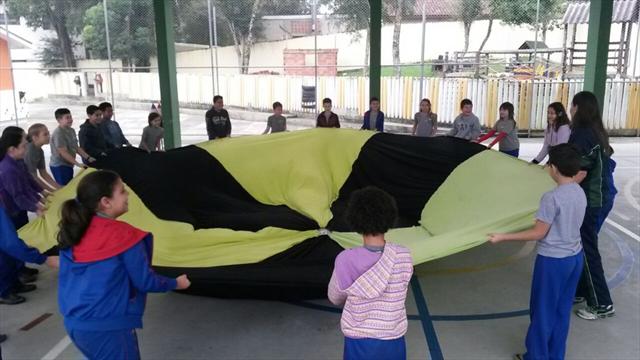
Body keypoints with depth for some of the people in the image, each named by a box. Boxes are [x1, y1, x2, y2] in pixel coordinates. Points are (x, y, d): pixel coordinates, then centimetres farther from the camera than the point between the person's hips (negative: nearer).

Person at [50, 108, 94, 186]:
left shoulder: (71, 130, 8)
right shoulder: (58, 133, -18)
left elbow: (76, 147, 13)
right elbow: (63, 153, -22)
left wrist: (88, 158, 5)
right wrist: (78, 164, -25)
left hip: (68, 165, 9)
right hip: (59, 166, -9)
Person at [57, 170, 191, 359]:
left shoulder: (72, 231, 2)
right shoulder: (123, 234, -18)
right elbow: (144, 281, -11)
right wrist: (176, 283, 5)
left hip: (74, 323, 8)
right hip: (108, 327, -7)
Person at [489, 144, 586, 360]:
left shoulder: (552, 198, -24)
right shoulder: (580, 193, 0)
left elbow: (538, 233, -19)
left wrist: (502, 237, -16)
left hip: (553, 260, -7)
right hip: (575, 256, 8)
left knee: (543, 310, 9)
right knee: (562, 310, 18)